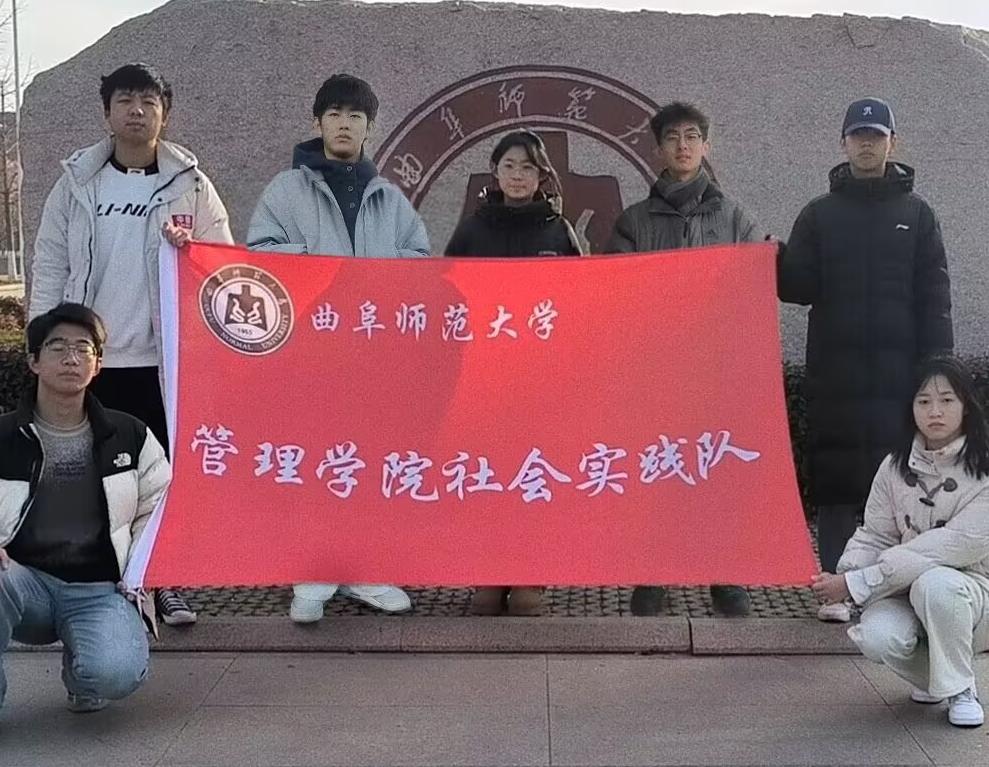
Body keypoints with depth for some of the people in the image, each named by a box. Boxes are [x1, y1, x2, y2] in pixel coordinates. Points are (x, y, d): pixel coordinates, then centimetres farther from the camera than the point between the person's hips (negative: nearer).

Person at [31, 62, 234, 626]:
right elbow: (50, 268, 6)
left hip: (167, 359, -1)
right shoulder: (76, 183, 6)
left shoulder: (192, 186, 3)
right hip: (92, 358, 1)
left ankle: (171, 583, 16)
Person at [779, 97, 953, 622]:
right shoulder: (820, 214, 11)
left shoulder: (916, 214, 10)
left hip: (898, 375, 0)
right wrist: (780, 263, -18)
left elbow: (934, 299, 5)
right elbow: (799, 289, 3)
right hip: (834, 376, 0)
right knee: (835, 481, 1)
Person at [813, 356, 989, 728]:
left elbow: (958, 546, -23)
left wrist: (859, 582, -27)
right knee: (877, 636, -30)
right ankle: (929, 678, 7)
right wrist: (845, 573, -24)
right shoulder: (896, 466, 0)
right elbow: (874, 536, 2)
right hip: (904, 590, 3)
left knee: (933, 583, -37)